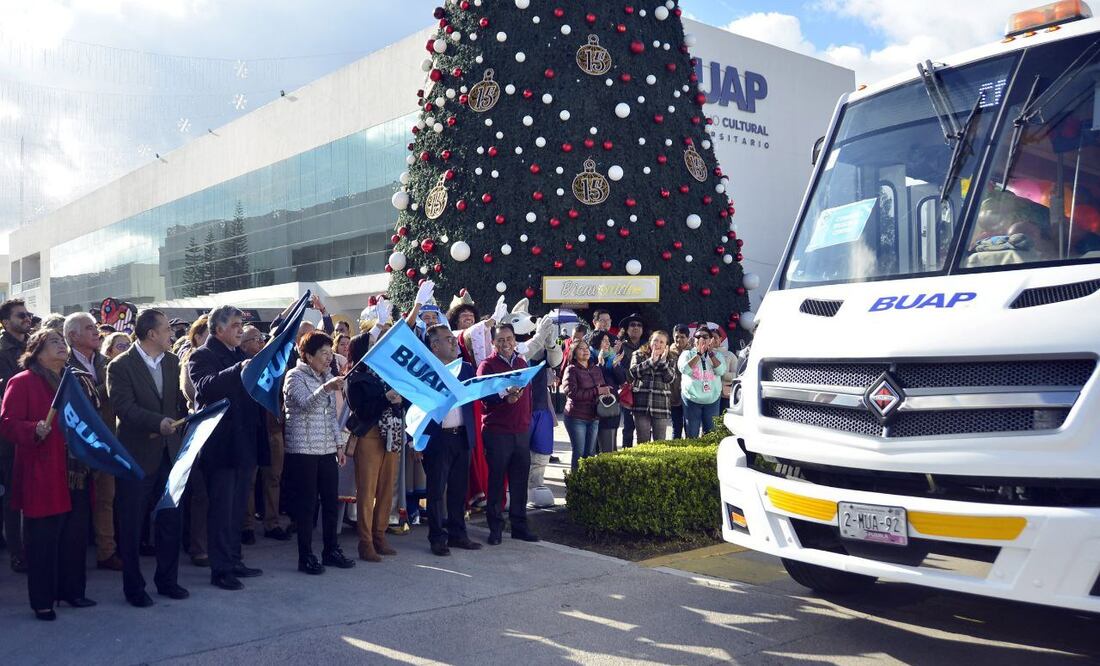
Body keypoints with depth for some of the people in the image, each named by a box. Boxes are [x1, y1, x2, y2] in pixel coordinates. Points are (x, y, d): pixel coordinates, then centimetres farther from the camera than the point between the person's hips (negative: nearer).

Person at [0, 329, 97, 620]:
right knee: (43, 538, 0)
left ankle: (72, 589, 24)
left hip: (75, 475, 6)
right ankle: (42, 601, 11)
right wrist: (35, 431, -27)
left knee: (76, 535, 10)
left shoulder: (76, 381, 16)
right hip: (42, 476, -6)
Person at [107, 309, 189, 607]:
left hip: (169, 453, 5)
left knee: (171, 521, 10)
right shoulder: (120, 366, -10)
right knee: (132, 525, 6)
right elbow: (124, 407, -20)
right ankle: (133, 586, 19)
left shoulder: (172, 362, 8)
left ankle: (167, 580, 25)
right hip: (136, 456, -5)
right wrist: (158, 422, -30)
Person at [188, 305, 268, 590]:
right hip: (220, 444, -8)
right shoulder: (202, 356, -8)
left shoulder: (241, 355, 15)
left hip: (244, 443, 8)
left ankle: (234, 561, 25)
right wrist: (239, 370, -39)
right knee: (221, 509, -1)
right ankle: (220, 569, 6)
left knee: (237, 508, 15)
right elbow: (206, 386, -28)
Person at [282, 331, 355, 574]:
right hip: (303, 450, -6)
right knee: (306, 504, -2)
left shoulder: (328, 376, 14)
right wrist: (326, 389, -37)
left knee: (331, 502, 8)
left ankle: (332, 550, 18)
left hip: (327, 450, 6)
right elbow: (305, 404, -21)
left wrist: (339, 444, 13)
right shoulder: (295, 376, -5)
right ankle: (306, 556, 6)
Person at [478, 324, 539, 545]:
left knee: (520, 480, 8)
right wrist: (505, 397, -33)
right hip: (497, 431, -5)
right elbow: (484, 396, -16)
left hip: (522, 430, 5)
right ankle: (495, 527, 10)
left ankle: (519, 525, 18)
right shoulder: (487, 365, -3)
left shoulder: (522, 363, 15)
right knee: (496, 480, 1)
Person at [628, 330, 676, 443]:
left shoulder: (669, 359, 11)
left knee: (660, 442, 4)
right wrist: (651, 360, -14)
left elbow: (670, 378, -3)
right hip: (641, 405, -1)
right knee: (643, 441, 4)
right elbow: (634, 371, -9)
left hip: (661, 406, 1)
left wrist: (663, 361, -14)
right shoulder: (639, 355, 8)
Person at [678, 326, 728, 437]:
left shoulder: (716, 355, 12)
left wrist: (710, 353, -9)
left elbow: (720, 371, -6)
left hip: (712, 399, 2)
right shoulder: (687, 353, 6)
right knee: (691, 434, 0)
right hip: (692, 399, -2)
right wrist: (699, 353, -12)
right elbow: (684, 369, -13)